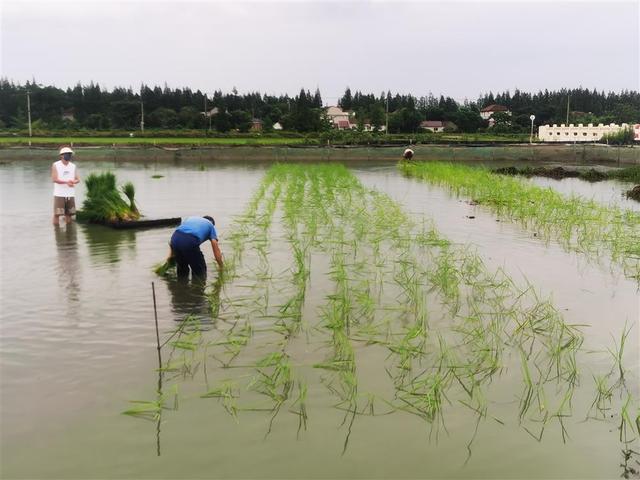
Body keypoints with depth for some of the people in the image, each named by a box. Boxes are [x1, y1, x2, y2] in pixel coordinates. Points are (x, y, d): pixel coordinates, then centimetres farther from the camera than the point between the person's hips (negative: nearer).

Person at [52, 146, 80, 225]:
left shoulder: (73, 166, 11)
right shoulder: (55, 165, -2)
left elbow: (78, 179, 7)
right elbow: (54, 179, -11)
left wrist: (73, 182, -17)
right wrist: (66, 182, -23)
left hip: (70, 194, 4)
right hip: (59, 194, -4)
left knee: (69, 214, 8)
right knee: (57, 214, -5)